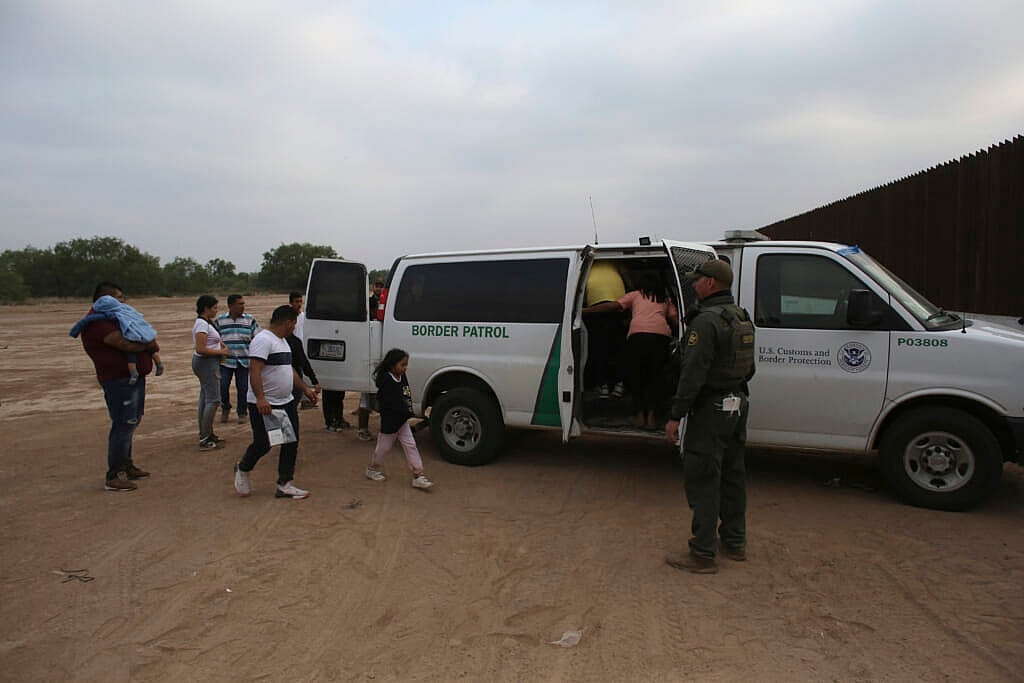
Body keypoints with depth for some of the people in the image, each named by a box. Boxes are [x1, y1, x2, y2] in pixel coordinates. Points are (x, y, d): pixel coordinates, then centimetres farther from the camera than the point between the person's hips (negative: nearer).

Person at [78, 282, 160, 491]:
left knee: (131, 422, 18)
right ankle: (113, 476, -2)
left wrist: (149, 343, 0)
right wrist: (149, 344, -10)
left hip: (133, 377, 11)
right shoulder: (97, 322, -15)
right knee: (124, 425, -9)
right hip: (119, 379, -11)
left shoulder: (109, 318, 20)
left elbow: (136, 337, 22)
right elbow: (124, 343, -25)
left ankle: (126, 466, 31)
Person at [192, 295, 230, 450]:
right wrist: (221, 352, -16)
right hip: (206, 363, -11)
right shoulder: (202, 324, -18)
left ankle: (206, 434, 25)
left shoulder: (206, 322, 13)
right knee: (213, 400, -10)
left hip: (208, 363, 11)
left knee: (205, 398, 15)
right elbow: (200, 349, -25)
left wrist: (221, 345, 4)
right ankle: (204, 440, -8)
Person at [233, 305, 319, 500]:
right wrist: (260, 398, -34)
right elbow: (254, 370, -25)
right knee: (263, 444, -1)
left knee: (291, 443, 6)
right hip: (264, 405, -9)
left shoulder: (282, 340, 17)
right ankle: (242, 469, 29)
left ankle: (285, 485, 14)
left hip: (286, 403, 10)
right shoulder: (263, 340, -16)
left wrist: (305, 389, 23)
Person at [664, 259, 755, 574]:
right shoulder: (742, 317, 11)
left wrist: (676, 415, -21)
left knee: (703, 481, -3)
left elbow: (693, 373, -25)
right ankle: (735, 542, 30)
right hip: (737, 406, 10)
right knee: (731, 476, 18)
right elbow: (749, 368, 20)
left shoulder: (706, 321, -20)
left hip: (710, 410, -10)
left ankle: (702, 554, 4)